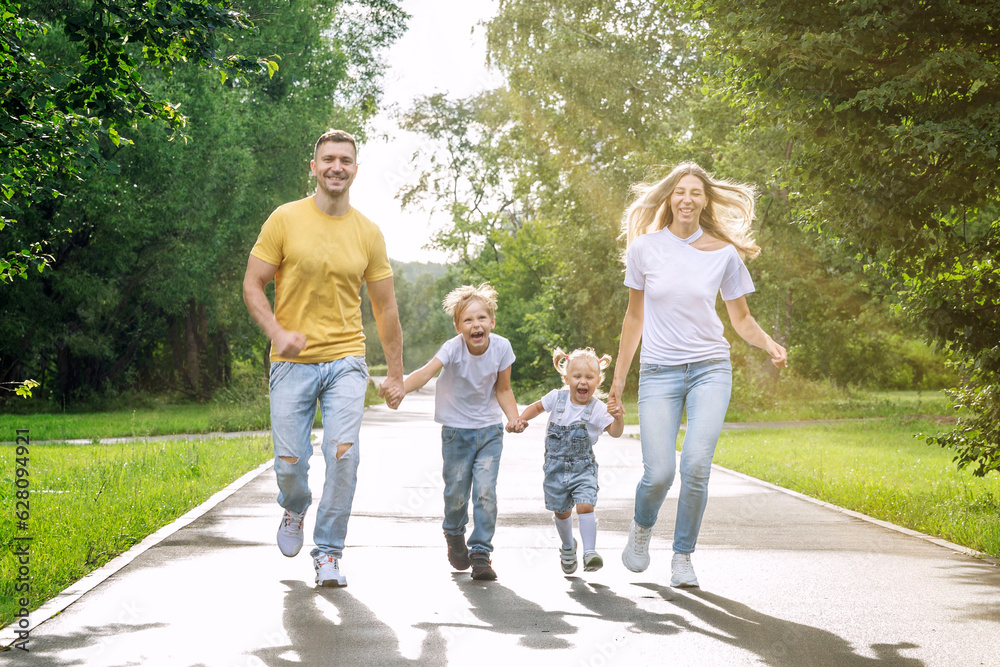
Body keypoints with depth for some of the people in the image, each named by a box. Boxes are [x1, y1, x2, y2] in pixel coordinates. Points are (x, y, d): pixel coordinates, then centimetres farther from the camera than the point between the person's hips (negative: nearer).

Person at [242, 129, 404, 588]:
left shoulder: (368, 233, 5)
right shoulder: (285, 220, -1)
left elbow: (385, 306, 13)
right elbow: (252, 285, 1)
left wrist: (396, 373, 13)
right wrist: (278, 332, -17)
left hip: (345, 360, 1)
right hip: (292, 362, -1)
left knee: (344, 454, -16)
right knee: (290, 463, -2)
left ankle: (328, 552, -1)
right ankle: (295, 508, 35)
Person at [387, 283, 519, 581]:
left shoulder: (501, 347, -11)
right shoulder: (453, 348, -20)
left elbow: (503, 389, 2)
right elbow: (427, 371, -37)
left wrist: (514, 418, -13)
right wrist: (401, 387, -56)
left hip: (490, 429, 1)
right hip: (457, 430, -1)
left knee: (486, 491, -10)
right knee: (456, 492, 4)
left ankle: (481, 552, 0)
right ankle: (454, 537, 36)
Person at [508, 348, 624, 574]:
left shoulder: (597, 409, -12)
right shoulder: (557, 398, -5)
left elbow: (615, 431, -20)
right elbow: (537, 407, 13)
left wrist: (618, 416, -39)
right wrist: (519, 420, 0)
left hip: (583, 468, -3)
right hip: (556, 467, 3)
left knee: (585, 506, -21)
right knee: (561, 511, 15)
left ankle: (590, 552, -17)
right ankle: (568, 547, 40)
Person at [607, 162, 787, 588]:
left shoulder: (724, 253, 1)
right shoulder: (645, 248, 2)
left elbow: (741, 318, 10)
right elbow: (635, 317, 10)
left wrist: (769, 344, -11)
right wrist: (618, 379, 10)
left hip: (710, 369, 0)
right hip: (659, 372, 0)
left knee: (696, 464, -18)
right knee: (659, 473, -10)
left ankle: (683, 557, 1)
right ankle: (642, 526, 25)